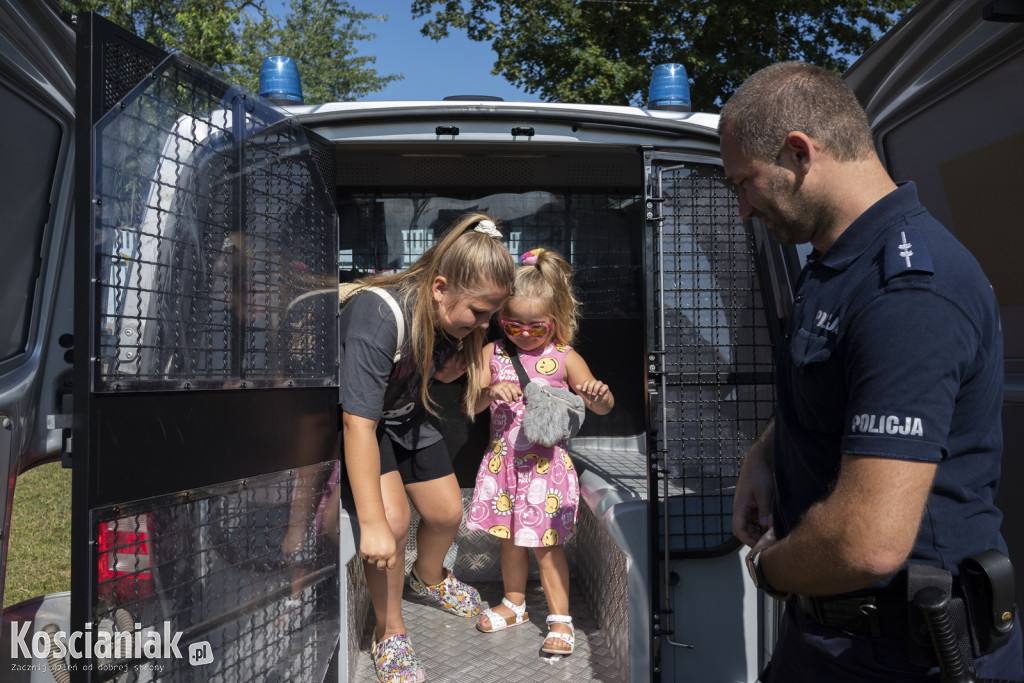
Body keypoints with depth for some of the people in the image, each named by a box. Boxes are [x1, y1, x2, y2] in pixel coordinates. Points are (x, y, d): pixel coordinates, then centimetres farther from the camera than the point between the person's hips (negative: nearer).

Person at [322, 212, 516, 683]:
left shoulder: (456, 316, -15)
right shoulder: (378, 316, -38)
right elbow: (359, 424, -38)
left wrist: (462, 358, -21)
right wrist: (373, 524, -36)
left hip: (405, 414, 7)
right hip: (356, 416, -6)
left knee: (447, 512, 10)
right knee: (392, 519, -22)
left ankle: (428, 577, 46)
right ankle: (389, 633, 4)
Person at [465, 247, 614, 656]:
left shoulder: (564, 358, -8)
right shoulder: (493, 353, -1)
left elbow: (601, 407, -9)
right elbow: (468, 405, -3)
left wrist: (600, 395, -33)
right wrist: (490, 392, -24)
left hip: (545, 463, -3)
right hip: (503, 461, 4)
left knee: (545, 543, 3)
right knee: (509, 539, 17)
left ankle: (559, 618, 18)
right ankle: (514, 603, 38)